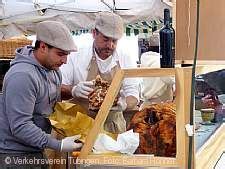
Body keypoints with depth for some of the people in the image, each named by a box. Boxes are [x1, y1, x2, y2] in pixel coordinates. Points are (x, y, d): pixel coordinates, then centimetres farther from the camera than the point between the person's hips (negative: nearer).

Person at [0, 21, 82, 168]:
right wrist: (58, 145, -27)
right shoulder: (22, 76, -25)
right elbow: (20, 126, -28)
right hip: (16, 156, -8)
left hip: (37, 150, 8)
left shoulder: (53, 69, 3)